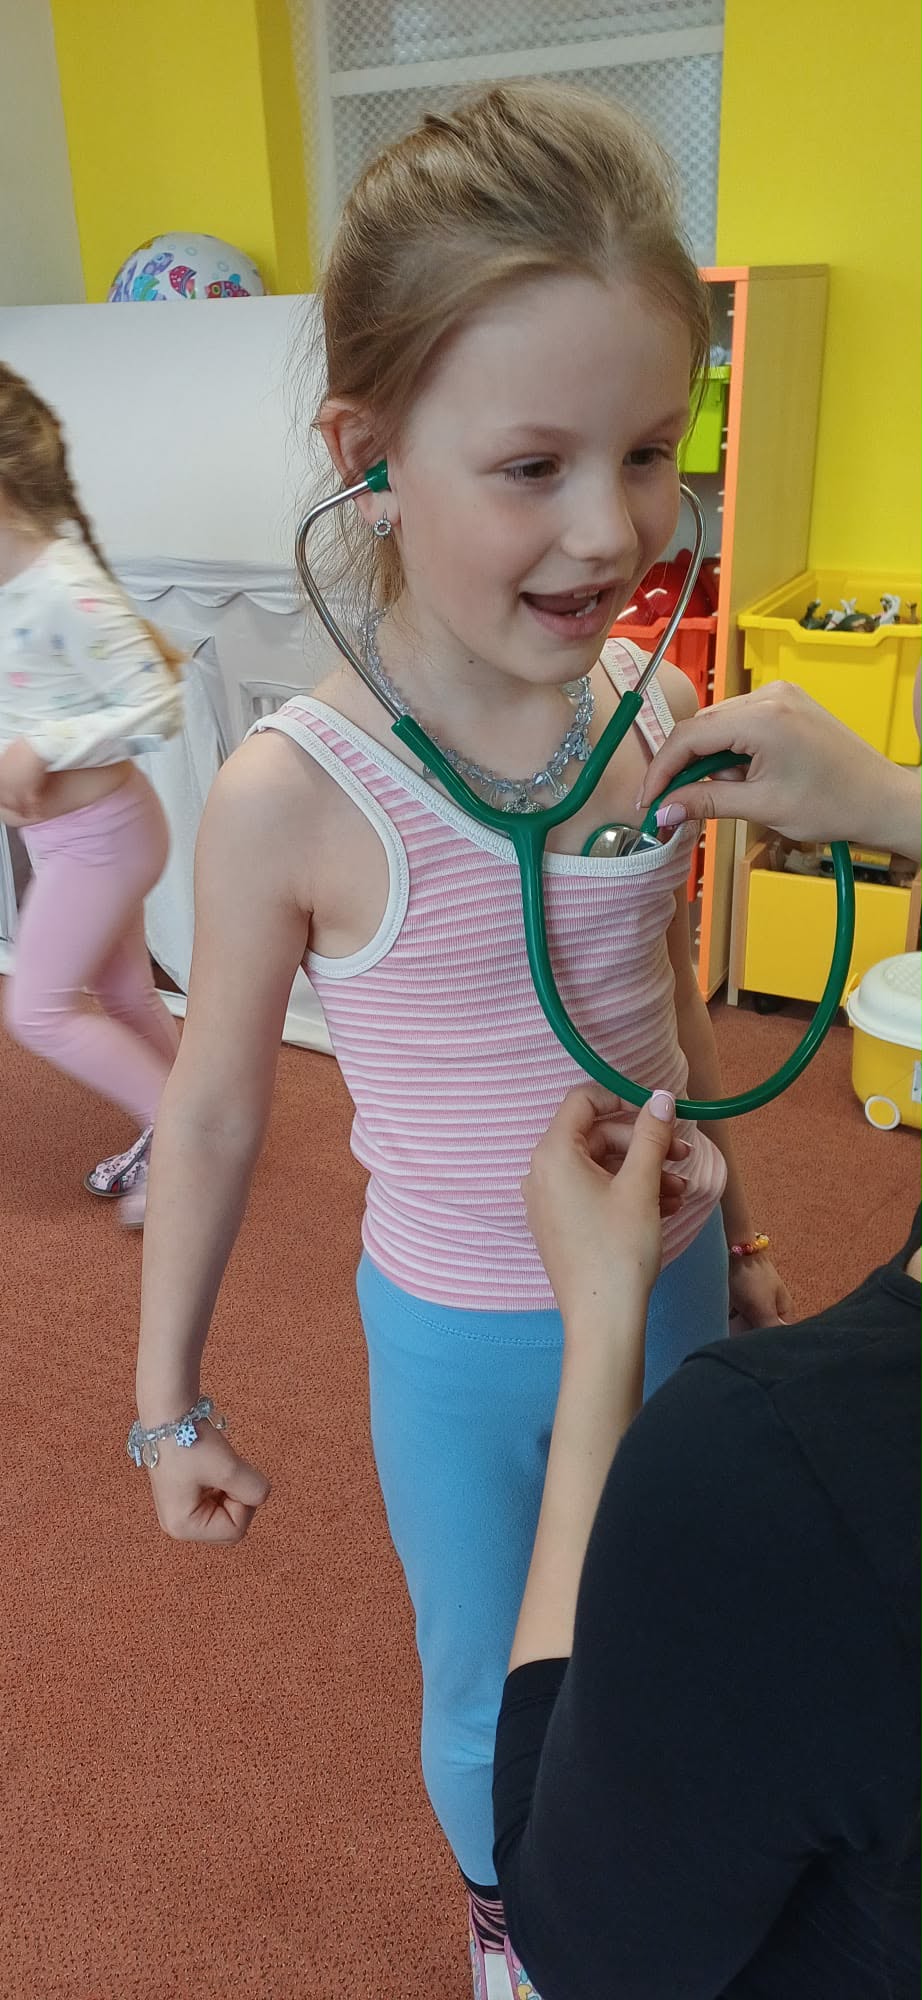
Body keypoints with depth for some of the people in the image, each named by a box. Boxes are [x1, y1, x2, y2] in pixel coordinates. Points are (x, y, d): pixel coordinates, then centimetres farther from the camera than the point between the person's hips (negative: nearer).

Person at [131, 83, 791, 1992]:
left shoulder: (660, 716, -12)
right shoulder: (294, 795, -24)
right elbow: (215, 1115, -11)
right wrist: (168, 1397, -2)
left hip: (669, 1288, 4)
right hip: (463, 1337, -3)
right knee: (488, 1699, 22)